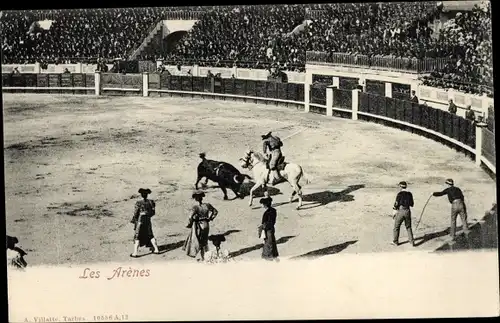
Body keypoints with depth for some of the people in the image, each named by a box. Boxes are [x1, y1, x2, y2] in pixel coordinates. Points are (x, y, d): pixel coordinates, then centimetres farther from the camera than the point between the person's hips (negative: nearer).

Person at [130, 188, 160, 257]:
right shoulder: (150, 202, -1)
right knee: (150, 235, 18)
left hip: (140, 221, -4)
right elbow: (153, 212, 4)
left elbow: (136, 213, -11)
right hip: (148, 221, 4)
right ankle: (156, 249, 18)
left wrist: (133, 220, 6)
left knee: (137, 237, 3)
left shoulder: (139, 203, -14)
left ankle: (135, 253, 1)